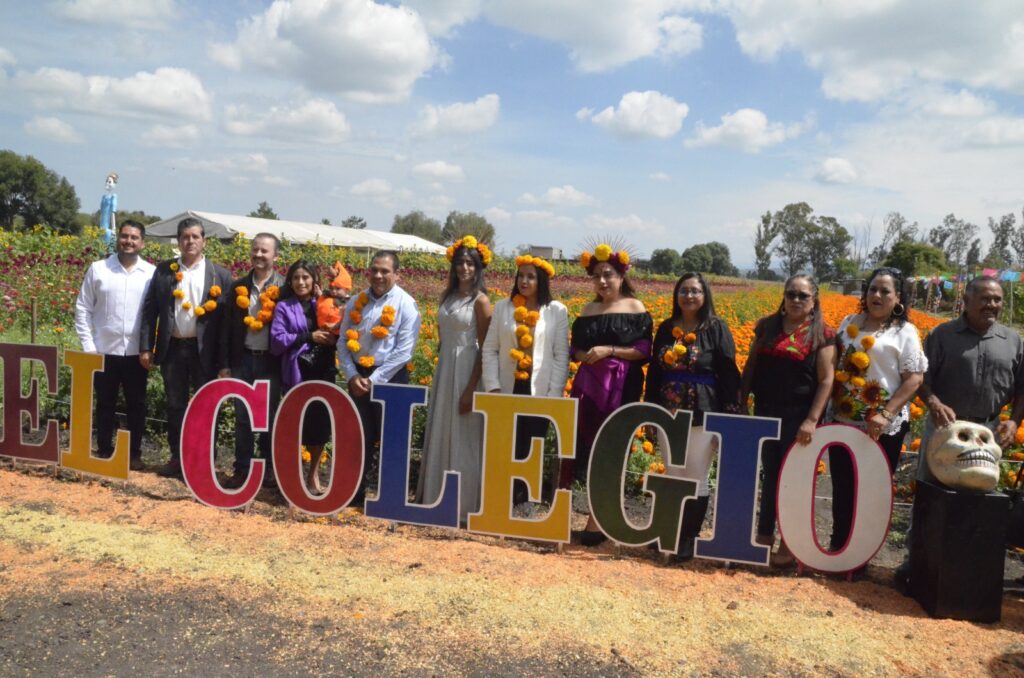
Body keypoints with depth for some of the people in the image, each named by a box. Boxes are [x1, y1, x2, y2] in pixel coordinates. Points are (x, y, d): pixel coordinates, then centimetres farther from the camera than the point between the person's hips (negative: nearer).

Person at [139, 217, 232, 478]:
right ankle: (177, 458, 25)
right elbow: (150, 310, 4)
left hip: (204, 350, -2)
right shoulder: (163, 270, 5)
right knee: (175, 406, 12)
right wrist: (146, 347, -2)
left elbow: (226, 317, -4)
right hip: (172, 347, 2)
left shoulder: (219, 275, -1)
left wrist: (224, 358, -9)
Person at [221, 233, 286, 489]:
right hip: (243, 359, 3)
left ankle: (268, 468, 21)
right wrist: (226, 362, 5)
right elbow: (229, 325, 7)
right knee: (242, 417, 8)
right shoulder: (238, 286, 6)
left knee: (269, 417, 9)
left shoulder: (284, 288, -5)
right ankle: (242, 469, 17)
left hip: (271, 361, -3)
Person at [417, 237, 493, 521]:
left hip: (466, 372, -7)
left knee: (463, 439, 1)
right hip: (444, 370, 7)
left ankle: (463, 504, 14)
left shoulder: (480, 300, -10)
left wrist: (471, 389, -17)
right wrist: (441, 372, 11)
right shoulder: (447, 297, 10)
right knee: (440, 434, 13)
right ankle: (436, 497, 26)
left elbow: (485, 349, -13)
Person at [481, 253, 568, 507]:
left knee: (531, 449, 5)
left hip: (539, 392, -1)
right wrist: (492, 387, -5)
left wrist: (554, 394, -6)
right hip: (507, 391, 1)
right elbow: (489, 350, 5)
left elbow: (561, 356, 0)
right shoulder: (503, 307, 6)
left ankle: (523, 503, 18)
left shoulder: (557, 311, 1)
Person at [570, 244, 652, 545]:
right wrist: (584, 356, -8)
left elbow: (644, 351, -5)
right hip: (589, 385, 4)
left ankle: (598, 520, 7)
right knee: (586, 447, 0)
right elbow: (576, 348, 15)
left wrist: (609, 350, -15)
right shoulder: (588, 310, 12)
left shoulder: (635, 307, 0)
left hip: (621, 387, -4)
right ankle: (604, 512, 15)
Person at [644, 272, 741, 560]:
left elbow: (729, 376, -7)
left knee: (696, 479, 3)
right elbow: (654, 371, 13)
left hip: (704, 415, -4)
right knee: (673, 477, 13)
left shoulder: (716, 329, -5)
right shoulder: (666, 328, 8)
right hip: (668, 414, 4)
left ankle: (689, 539, 16)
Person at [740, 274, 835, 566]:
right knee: (770, 473, 13)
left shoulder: (822, 333, -5)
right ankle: (764, 533, 25)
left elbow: (826, 380, -9)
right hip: (766, 413, 4)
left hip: (799, 416, -4)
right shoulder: (767, 326, 7)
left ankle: (790, 542, 16)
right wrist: (740, 402, 4)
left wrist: (812, 420, -17)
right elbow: (750, 367, 11)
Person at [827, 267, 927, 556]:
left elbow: (914, 379, -10)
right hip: (843, 421, 4)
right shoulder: (849, 323, 8)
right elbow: (832, 366, 13)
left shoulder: (905, 332, -5)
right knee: (842, 487, 12)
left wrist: (885, 415, -20)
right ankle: (838, 546, 26)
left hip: (884, 428, -4)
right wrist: (824, 408, 5)